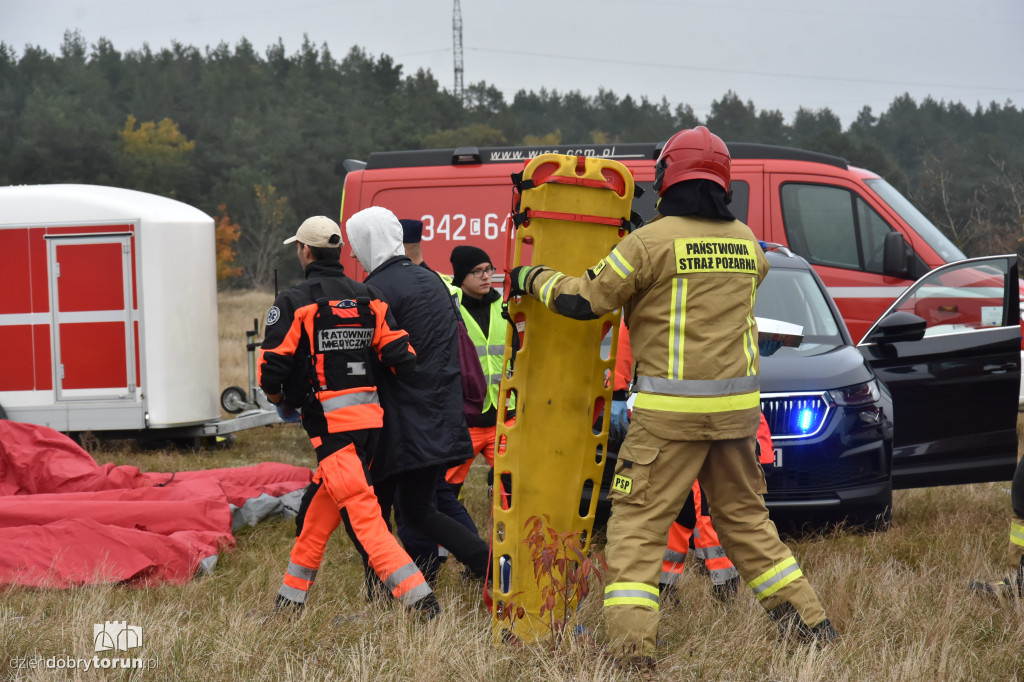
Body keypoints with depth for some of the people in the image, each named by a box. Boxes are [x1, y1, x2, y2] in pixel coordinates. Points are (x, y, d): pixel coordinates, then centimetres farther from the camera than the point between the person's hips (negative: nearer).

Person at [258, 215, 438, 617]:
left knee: (363, 518, -10)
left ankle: (421, 600, -20)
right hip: (370, 418, 7)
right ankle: (290, 601, 26)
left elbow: (270, 369, -11)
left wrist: (282, 402, 11)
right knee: (316, 513, 18)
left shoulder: (293, 303, -6)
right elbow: (403, 359, 2)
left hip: (330, 424, -7)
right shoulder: (368, 300, 9)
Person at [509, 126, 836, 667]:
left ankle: (632, 645, -10)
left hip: (670, 409, -5)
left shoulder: (652, 241, -9)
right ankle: (808, 621, 21)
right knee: (745, 517, 20)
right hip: (736, 407, 6)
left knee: (636, 522, -1)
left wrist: (532, 278, 12)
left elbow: (584, 299, -6)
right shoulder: (746, 242, 9)